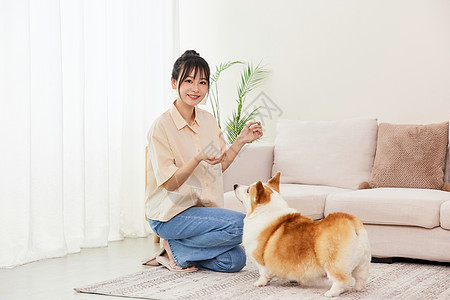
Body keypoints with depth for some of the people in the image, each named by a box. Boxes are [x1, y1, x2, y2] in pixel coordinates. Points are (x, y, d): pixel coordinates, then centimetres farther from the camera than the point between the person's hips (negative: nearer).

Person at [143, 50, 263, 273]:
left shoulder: (208, 120, 6)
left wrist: (241, 140, 2)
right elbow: (170, 183, -17)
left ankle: (175, 249, 8)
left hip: (202, 209, 7)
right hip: (169, 215, -7)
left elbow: (219, 166, 14)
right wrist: (198, 158, -32)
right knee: (240, 224, -23)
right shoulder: (161, 126, -15)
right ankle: (174, 249, -5)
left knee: (235, 260, -12)